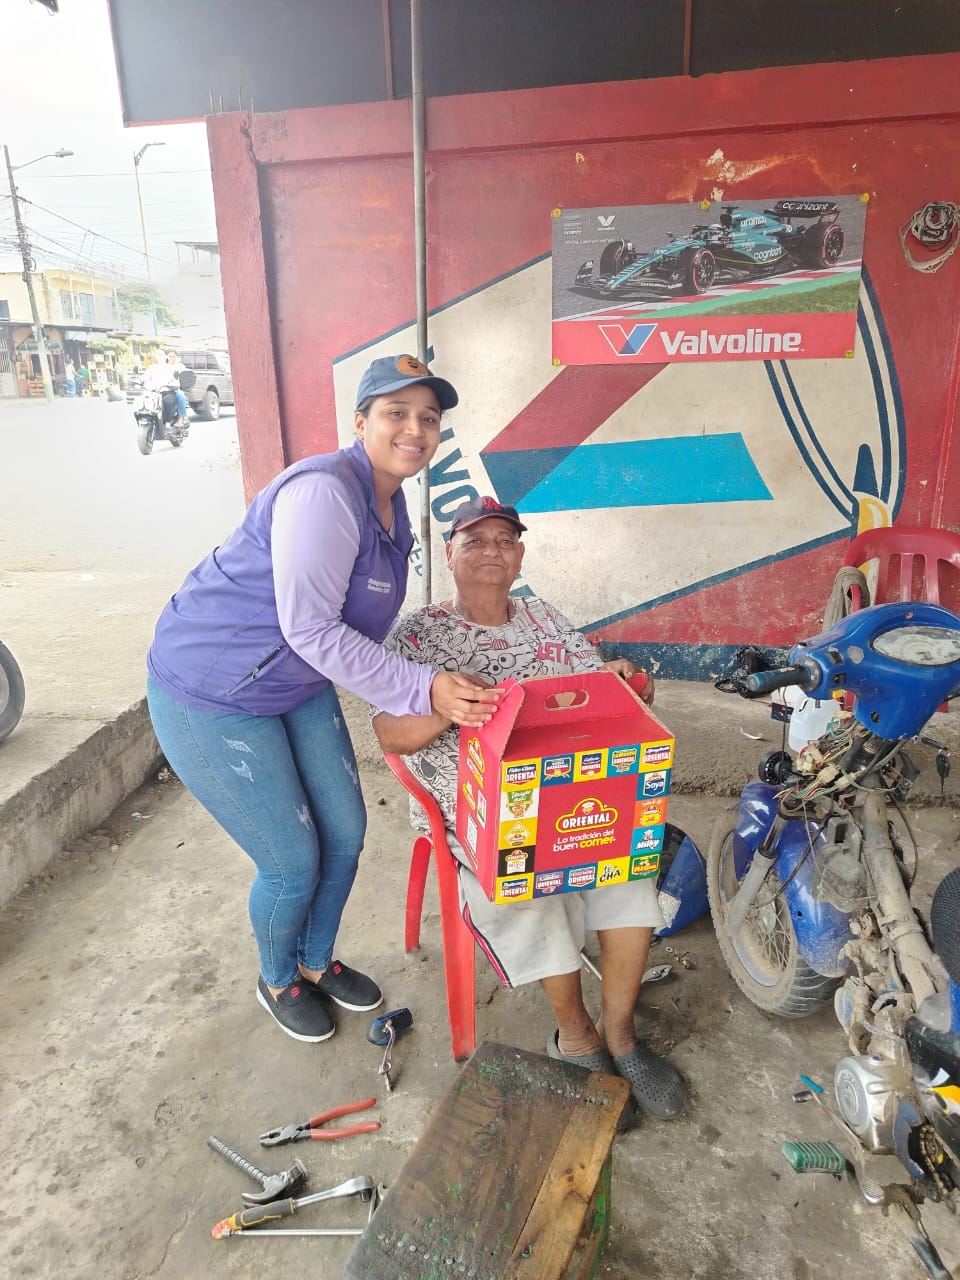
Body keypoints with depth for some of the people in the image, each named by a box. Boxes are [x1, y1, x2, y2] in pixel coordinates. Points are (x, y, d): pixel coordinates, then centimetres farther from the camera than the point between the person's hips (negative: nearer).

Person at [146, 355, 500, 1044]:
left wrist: (438, 683, 9)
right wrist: (421, 688, -32)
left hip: (300, 686, 9)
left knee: (345, 833, 13)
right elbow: (310, 629, -30)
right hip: (212, 697, -8)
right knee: (293, 863, 2)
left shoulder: (391, 502, 4)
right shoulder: (324, 493, -27)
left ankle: (316, 961, 41)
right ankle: (277, 980, 35)